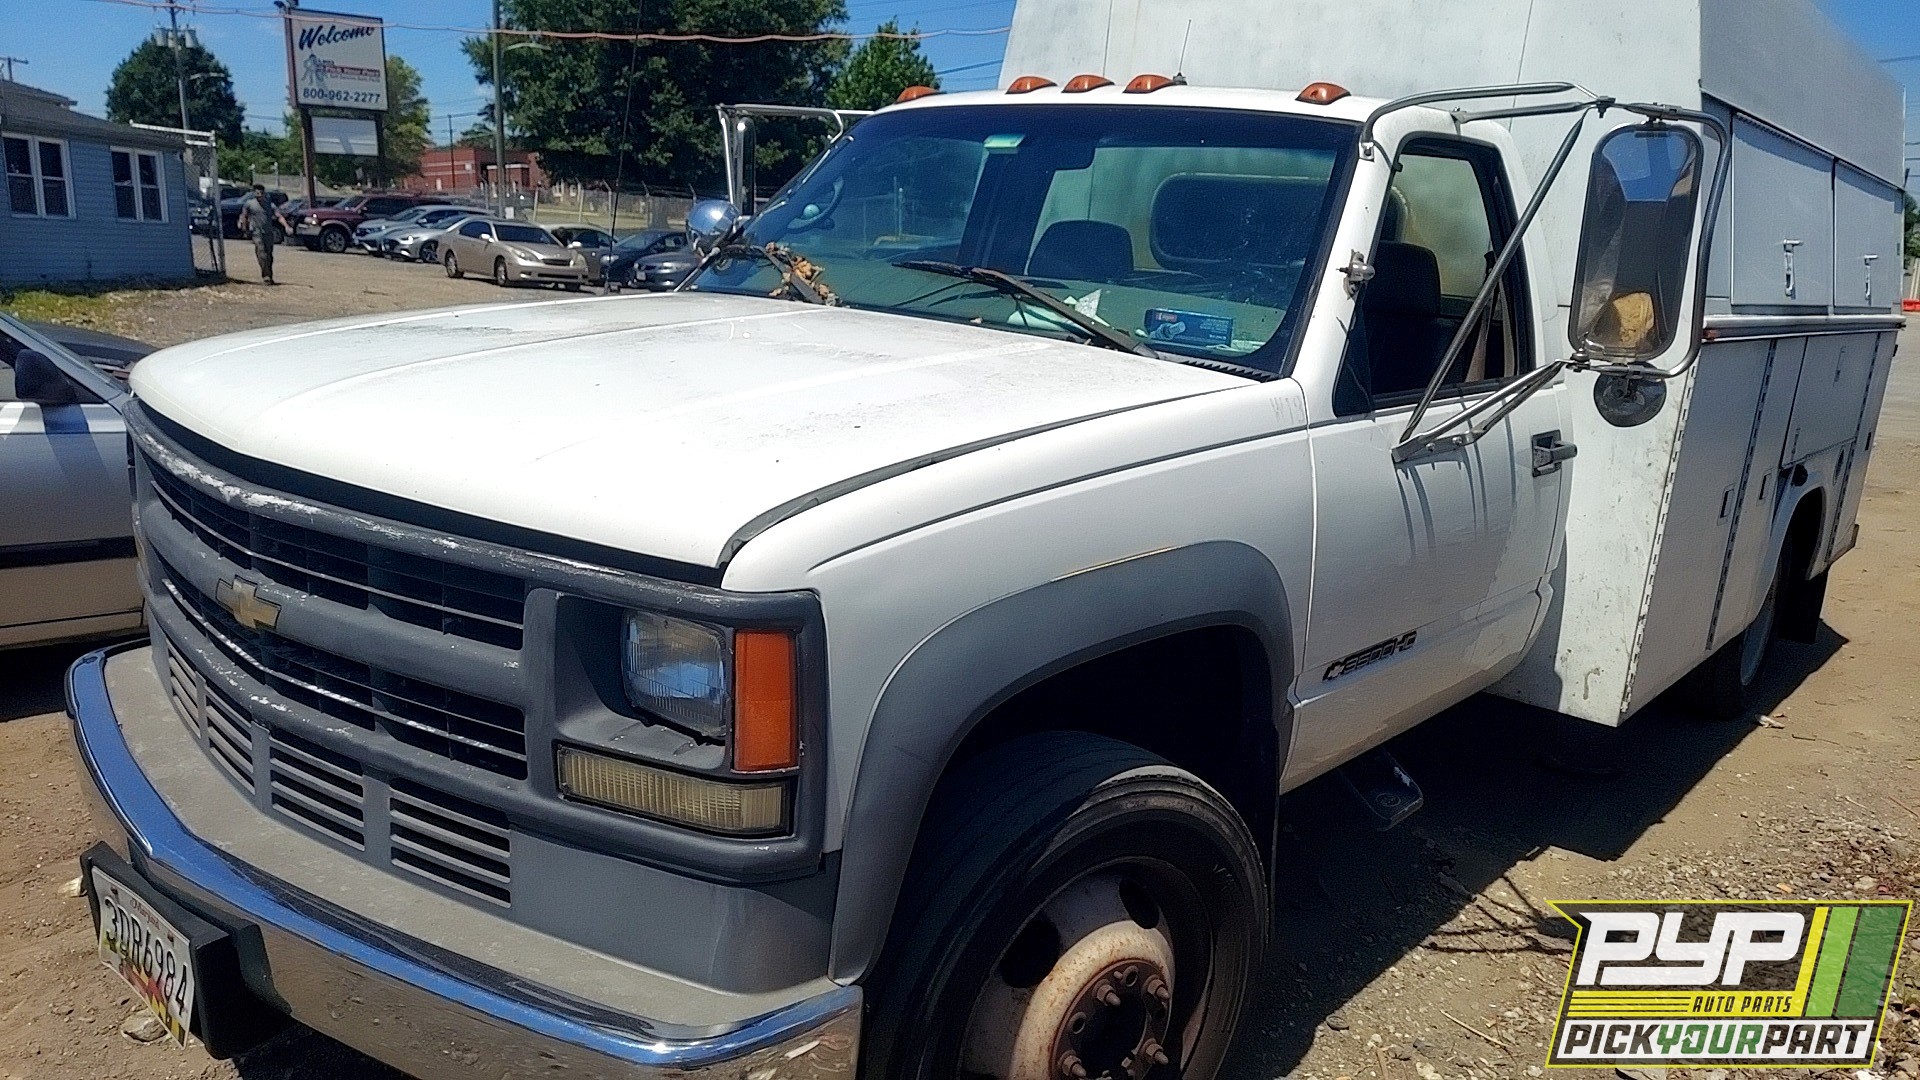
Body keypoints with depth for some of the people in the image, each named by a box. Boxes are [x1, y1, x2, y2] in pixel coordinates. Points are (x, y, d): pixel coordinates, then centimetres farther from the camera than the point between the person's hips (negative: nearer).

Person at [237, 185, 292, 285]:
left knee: (269, 256, 6)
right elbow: (244, 216, 11)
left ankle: (269, 277, 17)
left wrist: (286, 226, -16)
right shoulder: (249, 204, 4)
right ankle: (266, 276, -21)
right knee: (262, 254, -17)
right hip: (257, 233, -3)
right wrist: (245, 229, 5)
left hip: (269, 233, 3)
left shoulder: (270, 204, 8)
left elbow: (279, 216, -1)